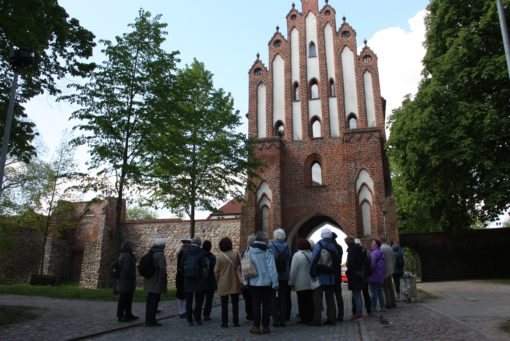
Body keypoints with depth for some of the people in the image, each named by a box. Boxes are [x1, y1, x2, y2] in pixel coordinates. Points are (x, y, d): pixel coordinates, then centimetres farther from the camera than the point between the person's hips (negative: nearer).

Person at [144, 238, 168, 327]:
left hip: (149, 282, 8)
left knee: (150, 301, 15)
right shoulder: (160, 255, -17)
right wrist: (165, 279, -13)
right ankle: (151, 321, 4)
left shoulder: (150, 254, 9)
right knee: (154, 302, -1)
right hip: (157, 282, -8)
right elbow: (162, 268, -25)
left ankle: (148, 320, 23)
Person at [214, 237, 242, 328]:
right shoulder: (235, 253, -6)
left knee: (224, 304, 9)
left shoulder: (220, 256, -11)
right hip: (235, 283, 2)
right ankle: (236, 321, 15)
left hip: (223, 283, -2)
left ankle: (224, 322, 11)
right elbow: (240, 264, -2)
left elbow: (216, 271, -6)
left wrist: (218, 280, 9)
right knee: (235, 303, 12)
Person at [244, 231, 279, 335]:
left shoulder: (249, 251, 1)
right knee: (266, 304, 7)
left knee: (256, 304, 10)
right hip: (266, 282, -3)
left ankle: (256, 327, 11)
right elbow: (272, 269, -14)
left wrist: (246, 281, 9)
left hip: (253, 282, 3)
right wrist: (275, 283, -9)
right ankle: (265, 327, 12)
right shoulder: (267, 252, -12)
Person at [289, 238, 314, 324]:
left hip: (301, 284, -5)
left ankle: (304, 318, 6)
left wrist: (291, 282, -3)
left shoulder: (297, 255, -13)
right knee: (310, 301, 11)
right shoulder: (312, 255, 3)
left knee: (302, 302, 3)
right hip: (311, 283, 5)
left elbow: (293, 270, -12)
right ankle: (310, 318, 17)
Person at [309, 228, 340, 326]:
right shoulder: (333, 247, 6)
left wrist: (312, 274, -12)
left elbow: (314, 261, -17)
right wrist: (336, 275, 13)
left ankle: (317, 320, -3)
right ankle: (331, 319, 14)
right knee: (330, 298, 12)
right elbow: (337, 262, 9)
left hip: (320, 276, -5)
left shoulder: (318, 245, -10)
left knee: (317, 298, -2)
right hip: (330, 277, 5)